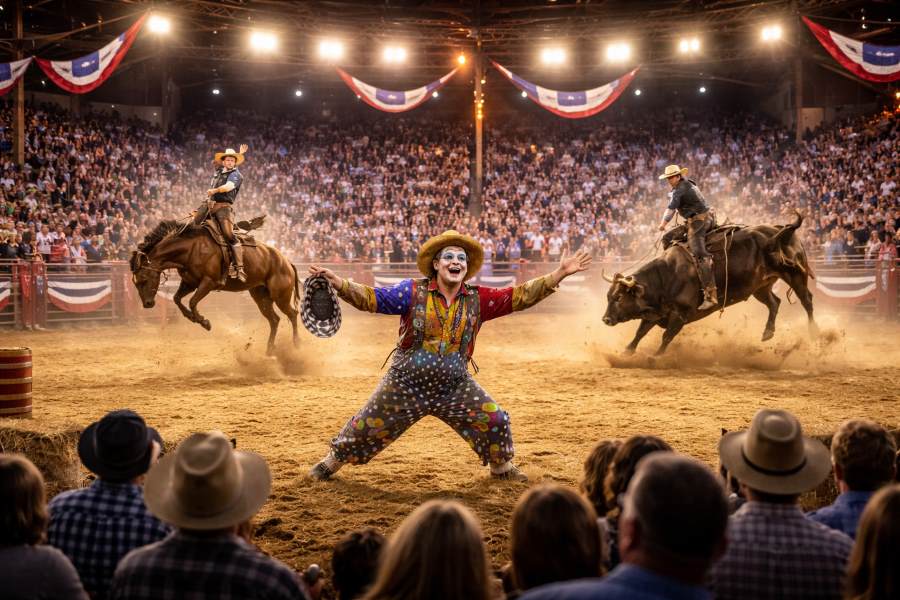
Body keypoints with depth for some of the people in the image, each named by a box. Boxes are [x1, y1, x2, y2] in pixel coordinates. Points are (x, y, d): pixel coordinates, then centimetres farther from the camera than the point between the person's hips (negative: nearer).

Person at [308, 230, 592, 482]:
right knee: (368, 426, 8)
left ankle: (501, 466, 29)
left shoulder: (478, 300, -4)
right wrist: (336, 282, -27)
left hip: (455, 387, 2)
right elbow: (372, 298, -14)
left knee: (494, 420, 0)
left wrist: (559, 274, -15)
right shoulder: (413, 292, -11)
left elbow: (520, 296, -8)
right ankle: (334, 460, 34)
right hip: (406, 385, -2)